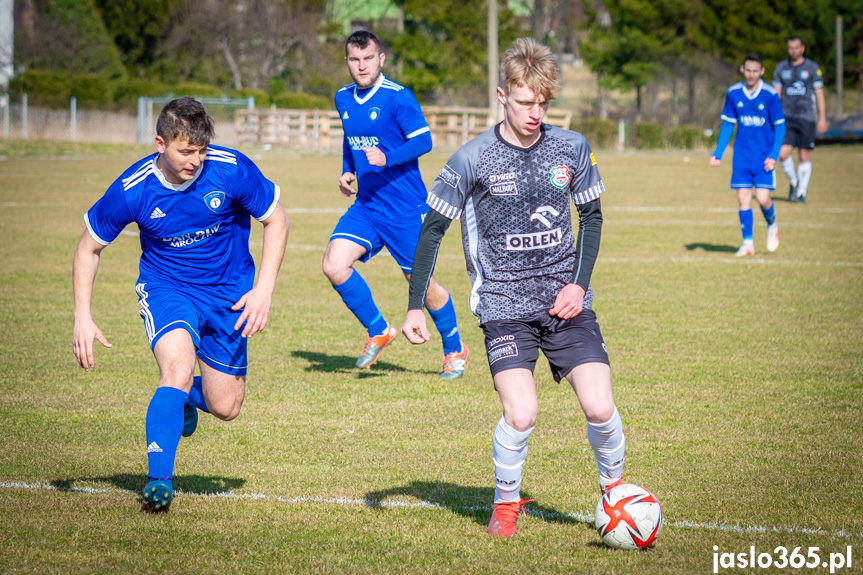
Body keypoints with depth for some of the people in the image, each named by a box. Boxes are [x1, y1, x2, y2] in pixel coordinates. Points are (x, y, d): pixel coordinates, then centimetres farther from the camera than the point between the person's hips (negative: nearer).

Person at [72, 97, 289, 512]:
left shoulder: (232, 170, -21)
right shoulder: (132, 190, -20)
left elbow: (276, 221, -5)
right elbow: (89, 248, -4)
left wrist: (264, 289, -15)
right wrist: (83, 318, -12)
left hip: (229, 291, 2)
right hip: (165, 287, -2)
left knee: (225, 408, 4)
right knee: (178, 366, -30)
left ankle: (186, 395, 41)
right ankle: (158, 482, -24)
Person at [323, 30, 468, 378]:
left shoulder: (398, 98, -13)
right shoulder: (343, 99, 8)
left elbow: (423, 141, -18)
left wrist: (386, 159, -32)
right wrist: (346, 172, 9)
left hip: (405, 209, -6)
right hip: (365, 205, 6)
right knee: (334, 265, -13)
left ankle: (454, 350, 27)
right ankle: (378, 332, 7)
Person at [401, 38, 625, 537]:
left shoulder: (572, 149, 0)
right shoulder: (473, 160, -7)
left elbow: (592, 216, 13)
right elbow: (432, 230, 1)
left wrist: (579, 283, 0)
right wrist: (416, 306, -2)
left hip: (566, 303, 2)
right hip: (505, 305, -2)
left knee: (600, 407, -9)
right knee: (521, 415, -19)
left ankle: (614, 489, 21)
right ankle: (506, 502, 9)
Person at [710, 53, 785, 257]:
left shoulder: (770, 94, -9)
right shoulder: (733, 93, 1)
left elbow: (780, 126, -4)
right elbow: (727, 125, 10)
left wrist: (773, 155, -13)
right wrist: (717, 154, 4)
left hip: (764, 155, -3)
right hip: (742, 154, 3)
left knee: (762, 197, -10)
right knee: (743, 197, -3)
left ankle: (772, 225, 21)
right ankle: (747, 243, 4)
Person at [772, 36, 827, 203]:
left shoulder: (812, 68, 3)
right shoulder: (780, 68, 9)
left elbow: (819, 94, 4)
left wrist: (822, 119, 0)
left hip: (807, 118, -2)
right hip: (787, 117, 2)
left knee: (804, 156, -2)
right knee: (783, 154, -12)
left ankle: (802, 192, 9)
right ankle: (793, 182, 13)